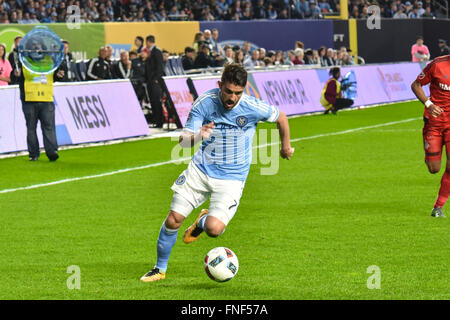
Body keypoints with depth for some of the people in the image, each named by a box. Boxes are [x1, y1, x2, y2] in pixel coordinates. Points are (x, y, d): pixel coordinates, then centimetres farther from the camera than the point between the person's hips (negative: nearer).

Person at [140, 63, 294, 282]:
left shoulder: (253, 107, -17)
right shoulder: (204, 102, -13)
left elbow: (281, 117, 4)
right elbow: (183, 141, -13)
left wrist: (286, 147, 18)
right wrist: (197, 136, -37)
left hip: (232, 178, -2)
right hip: (201, 169, 2)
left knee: (214, 229, -21)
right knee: (174, 219, -5)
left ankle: (203, 222, 19)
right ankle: (160, 268, 18)